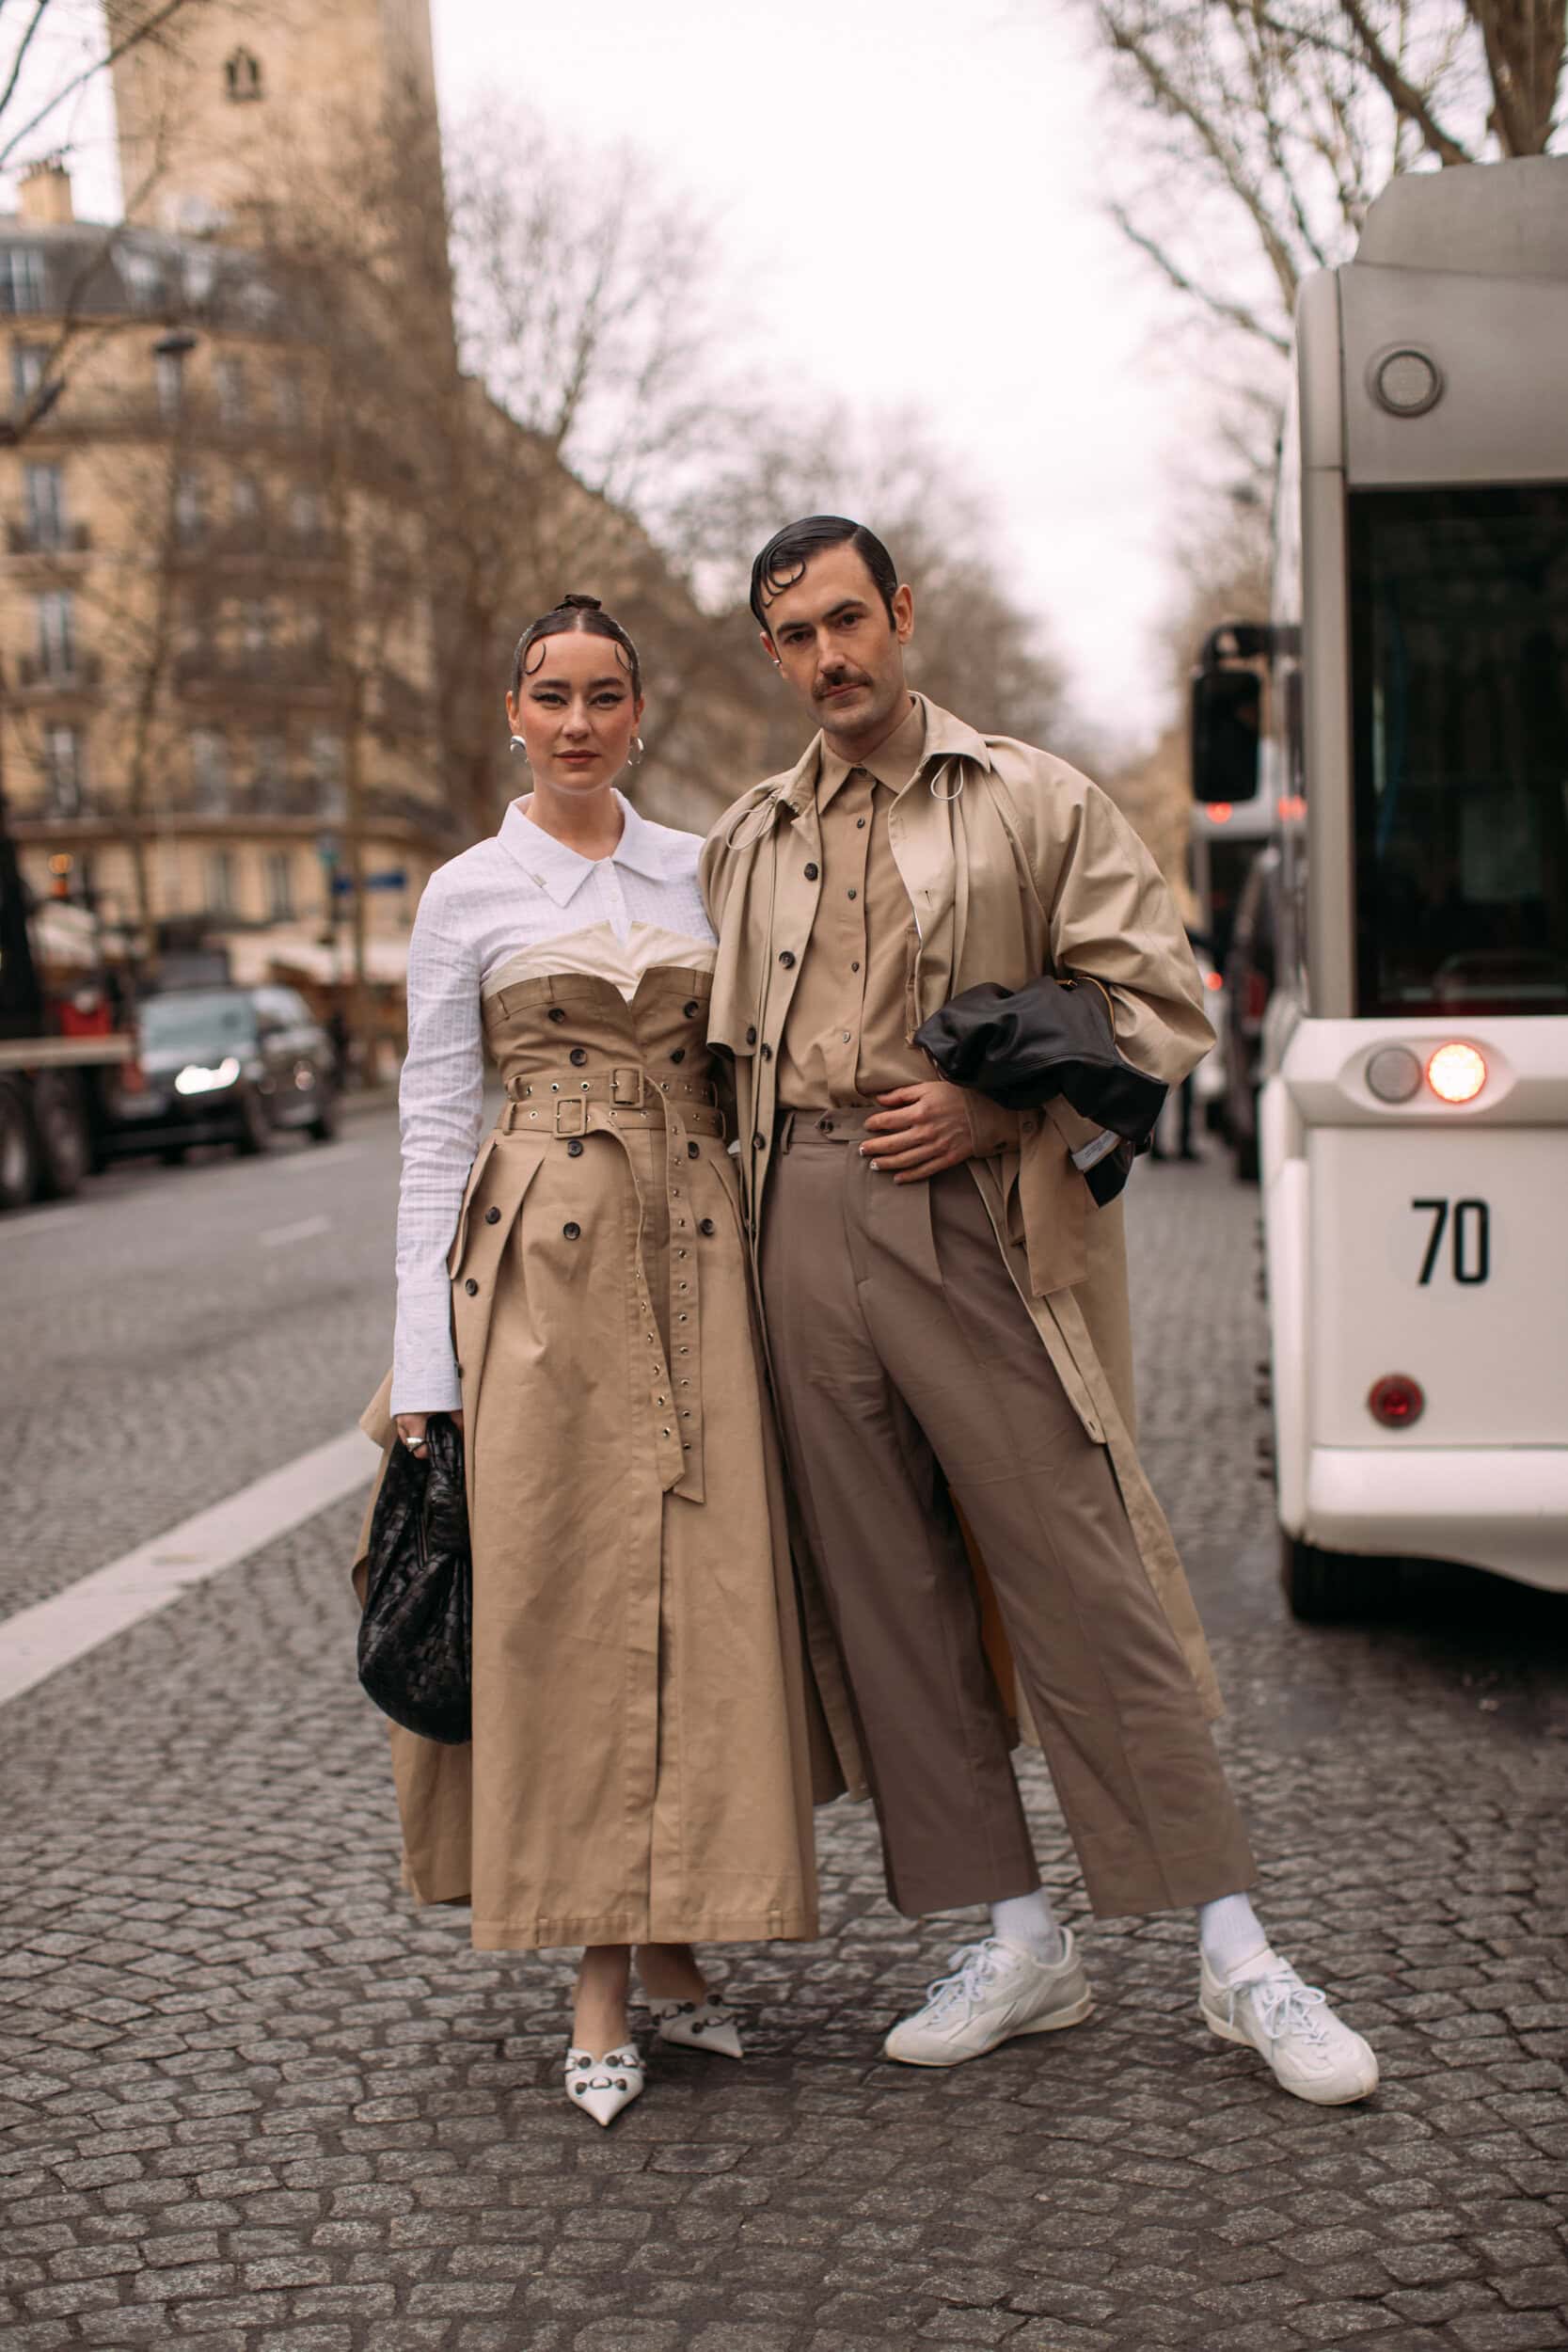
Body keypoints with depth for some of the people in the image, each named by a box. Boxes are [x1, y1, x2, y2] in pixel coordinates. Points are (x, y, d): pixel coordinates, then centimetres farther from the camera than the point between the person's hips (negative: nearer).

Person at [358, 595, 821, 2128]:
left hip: (699, 1253, 3)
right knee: (562, 1592, -2)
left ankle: (675, 1943, 16)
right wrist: (422, 1364, -5)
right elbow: (432, 1131, 1)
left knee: (705, 1586, 2)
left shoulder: (700, 871, 13)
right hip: (545, 1260, -3)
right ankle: (599, 1982, 7)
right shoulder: (468, 894, 4)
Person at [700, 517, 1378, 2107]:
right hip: (803, 1232, 5)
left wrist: (993, 1107, -10)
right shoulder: (745, 842, 16)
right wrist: (759, 1185, 7)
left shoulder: (1031, 802, 4)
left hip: (975, 1224, -4)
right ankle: (1019, 1944, 17)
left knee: (1084, 1588, -5)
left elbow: (1161, 1003, 0)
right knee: (886, 1602, 6)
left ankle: (1237, 1956, 5)